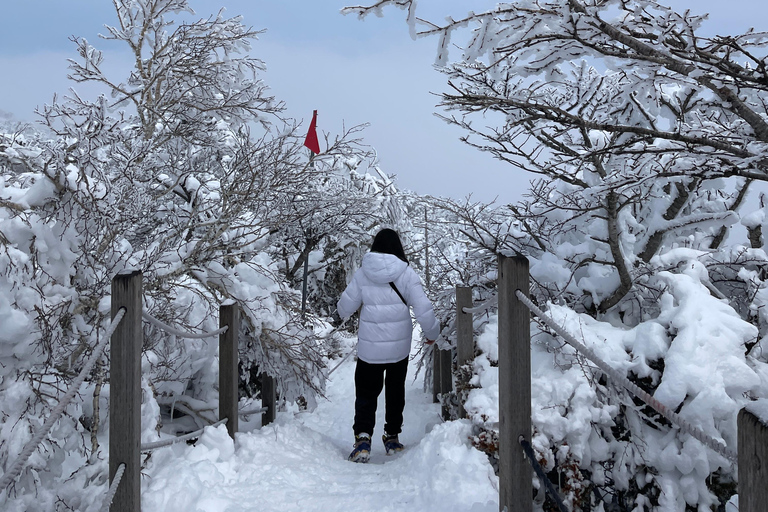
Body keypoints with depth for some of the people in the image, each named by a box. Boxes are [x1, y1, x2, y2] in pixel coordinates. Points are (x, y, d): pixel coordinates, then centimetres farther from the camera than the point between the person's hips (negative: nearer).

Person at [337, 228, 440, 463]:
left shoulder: (362, 273, -6)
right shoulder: (406, 273, -10)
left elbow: (345, 307, 1)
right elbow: (423, 308, -11)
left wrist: (341, 310, 27)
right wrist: (432, 333, 7)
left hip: (369, 349, 0)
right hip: (399, 347, 0)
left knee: (366, 393, 7)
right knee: (395, 391, 20)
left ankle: (363, 436, -13)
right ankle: (392, 437, 27)